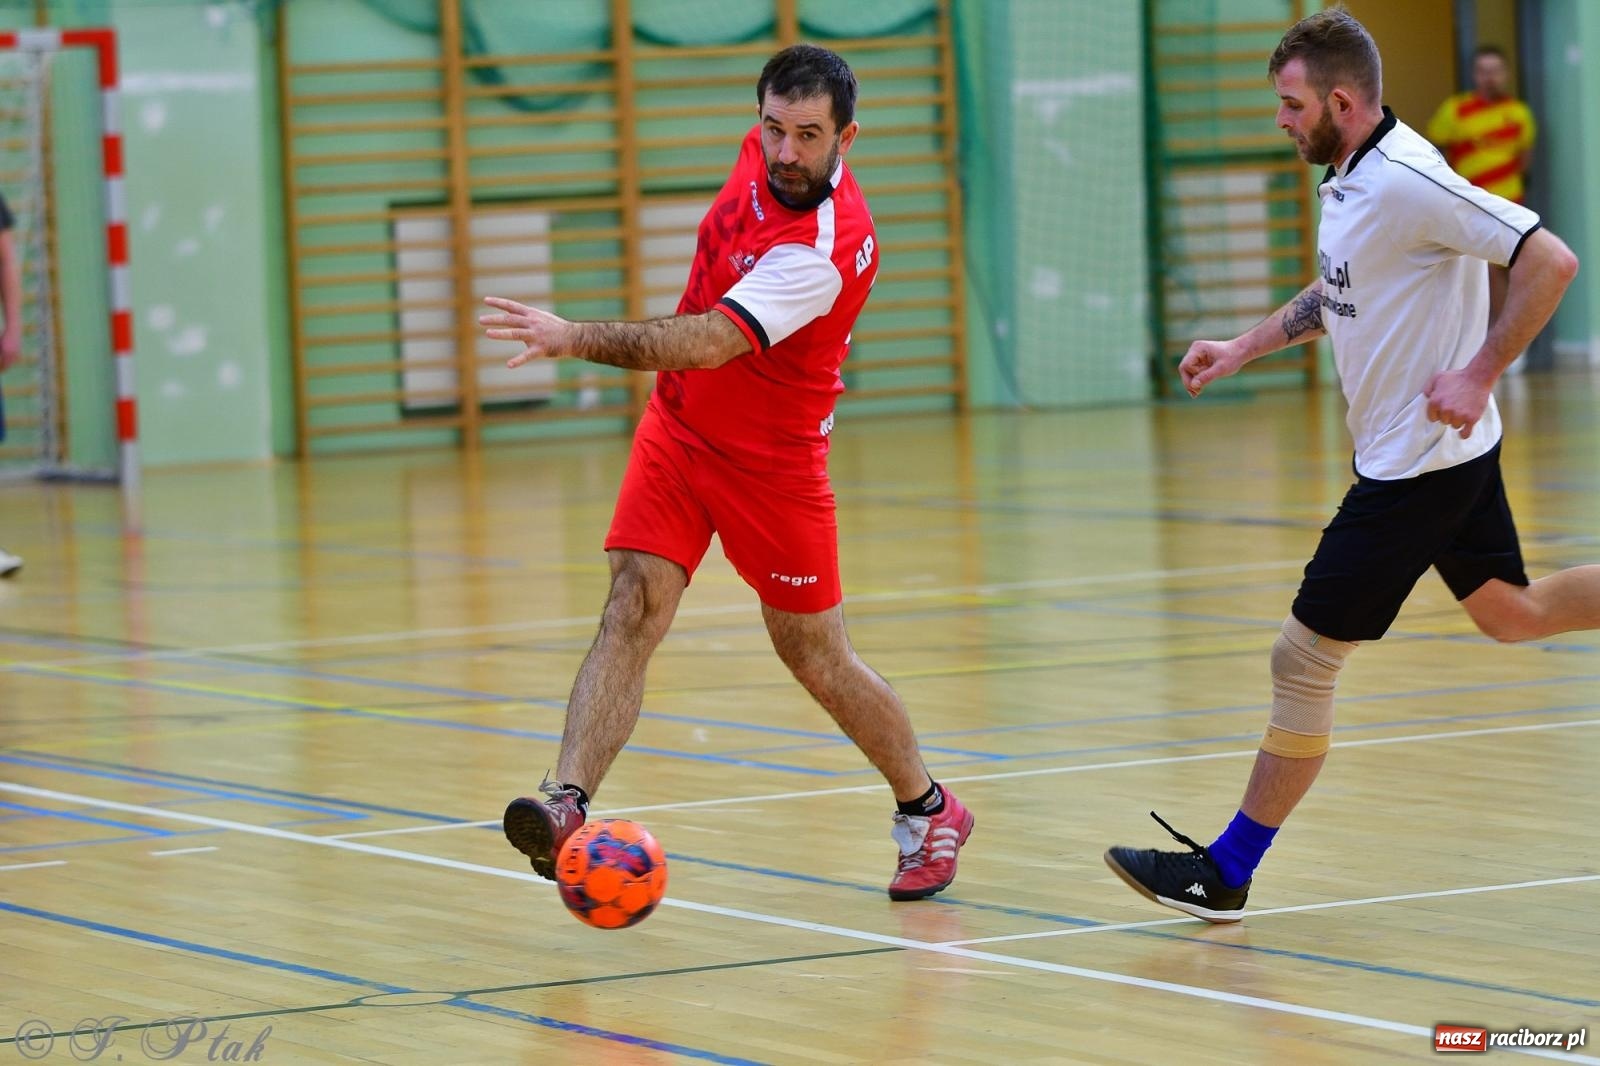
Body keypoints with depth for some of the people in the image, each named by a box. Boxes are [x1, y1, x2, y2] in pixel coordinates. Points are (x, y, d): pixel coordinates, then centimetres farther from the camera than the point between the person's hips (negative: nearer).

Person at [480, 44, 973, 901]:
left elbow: (710, 343, -40)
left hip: (771, 462, -6)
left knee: (816, 659, 8)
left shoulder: (822, 253, -30)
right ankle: (567, 805, -26)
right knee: (630, 615, -13)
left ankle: (928, 813, 30)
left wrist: (577, 339, -49)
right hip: (676, 431, 6)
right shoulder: (761, 156, -6)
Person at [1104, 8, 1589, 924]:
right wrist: (1245, 348, 19)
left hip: (1418, 463, -10)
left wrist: (1478, 375, -27)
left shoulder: (1408, 180, -25)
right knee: (1510, 613, 23)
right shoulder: (1349, 178, 5)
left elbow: (1551, 261, -27)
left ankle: (1227, 873, 6)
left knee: (1306, 657, -3)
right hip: (1451, 455, 10)